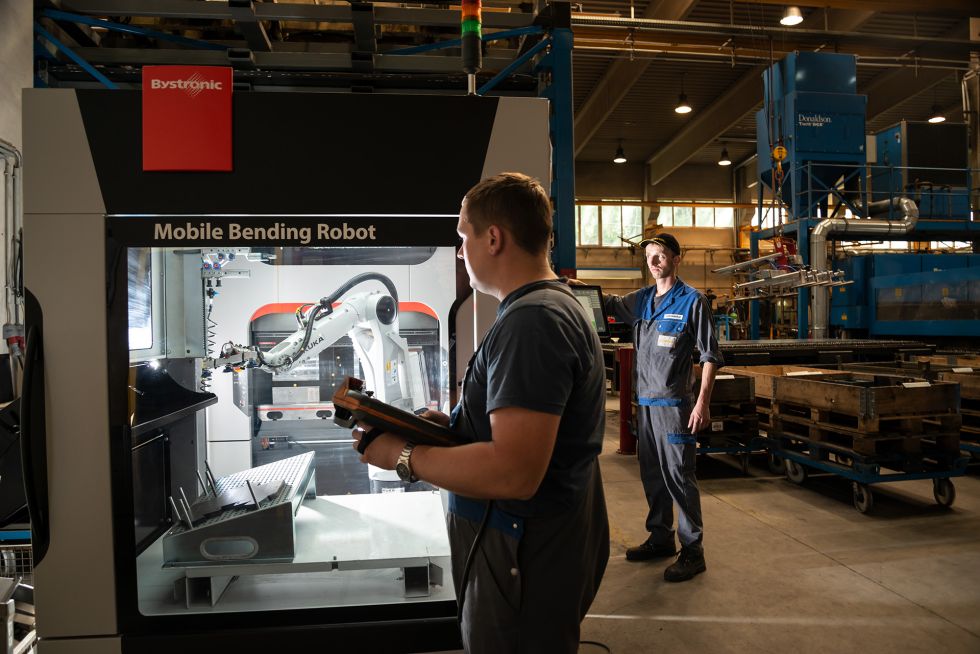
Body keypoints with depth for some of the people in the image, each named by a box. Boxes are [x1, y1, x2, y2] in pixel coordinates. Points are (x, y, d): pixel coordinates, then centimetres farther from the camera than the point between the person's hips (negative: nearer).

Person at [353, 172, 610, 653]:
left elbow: (513, 473, -31)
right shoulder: (556, 305, 11)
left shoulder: (530, 321, -24)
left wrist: (404, 456, -19)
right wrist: (454, 426, 6)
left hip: (524, 563, -10)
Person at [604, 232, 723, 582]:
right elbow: (608, 304, 24)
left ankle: (692, 551, 7)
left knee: (679, 475, -4)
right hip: (645, 400, 7)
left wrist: (703, 403, -15)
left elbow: (710, 355, -8)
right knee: (652, 474, 15)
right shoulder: (641, 299, 12)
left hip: (674, 402, -7)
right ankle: (660, 539, 29)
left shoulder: (693, 301, -6)